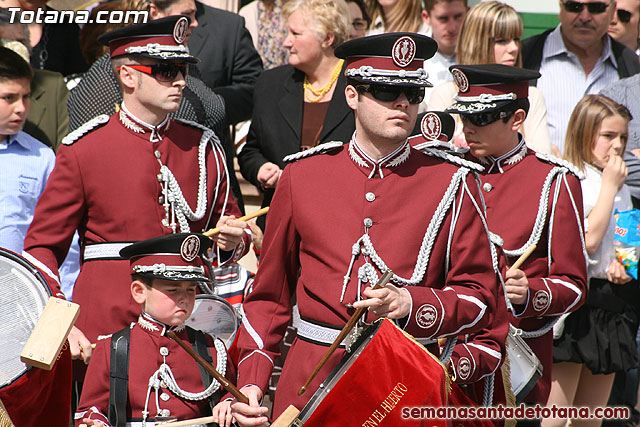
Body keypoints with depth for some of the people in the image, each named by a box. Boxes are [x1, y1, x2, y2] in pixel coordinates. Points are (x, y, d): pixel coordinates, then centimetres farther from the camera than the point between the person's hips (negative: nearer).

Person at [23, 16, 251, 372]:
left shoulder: (203, 147, 10)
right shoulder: (85, 149, -1)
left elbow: (228, 217, 23)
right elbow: (42, 246, 1)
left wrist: (233, 239, -1)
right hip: (108, 326, -3)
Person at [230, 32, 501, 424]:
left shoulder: (452, 183, 3)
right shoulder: (302, 175, 7)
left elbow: (481, 299, 1)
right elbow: (270, 294, 14)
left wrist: (411, 304, -18)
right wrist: (251, 381, 3)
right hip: (311, 385, 1)